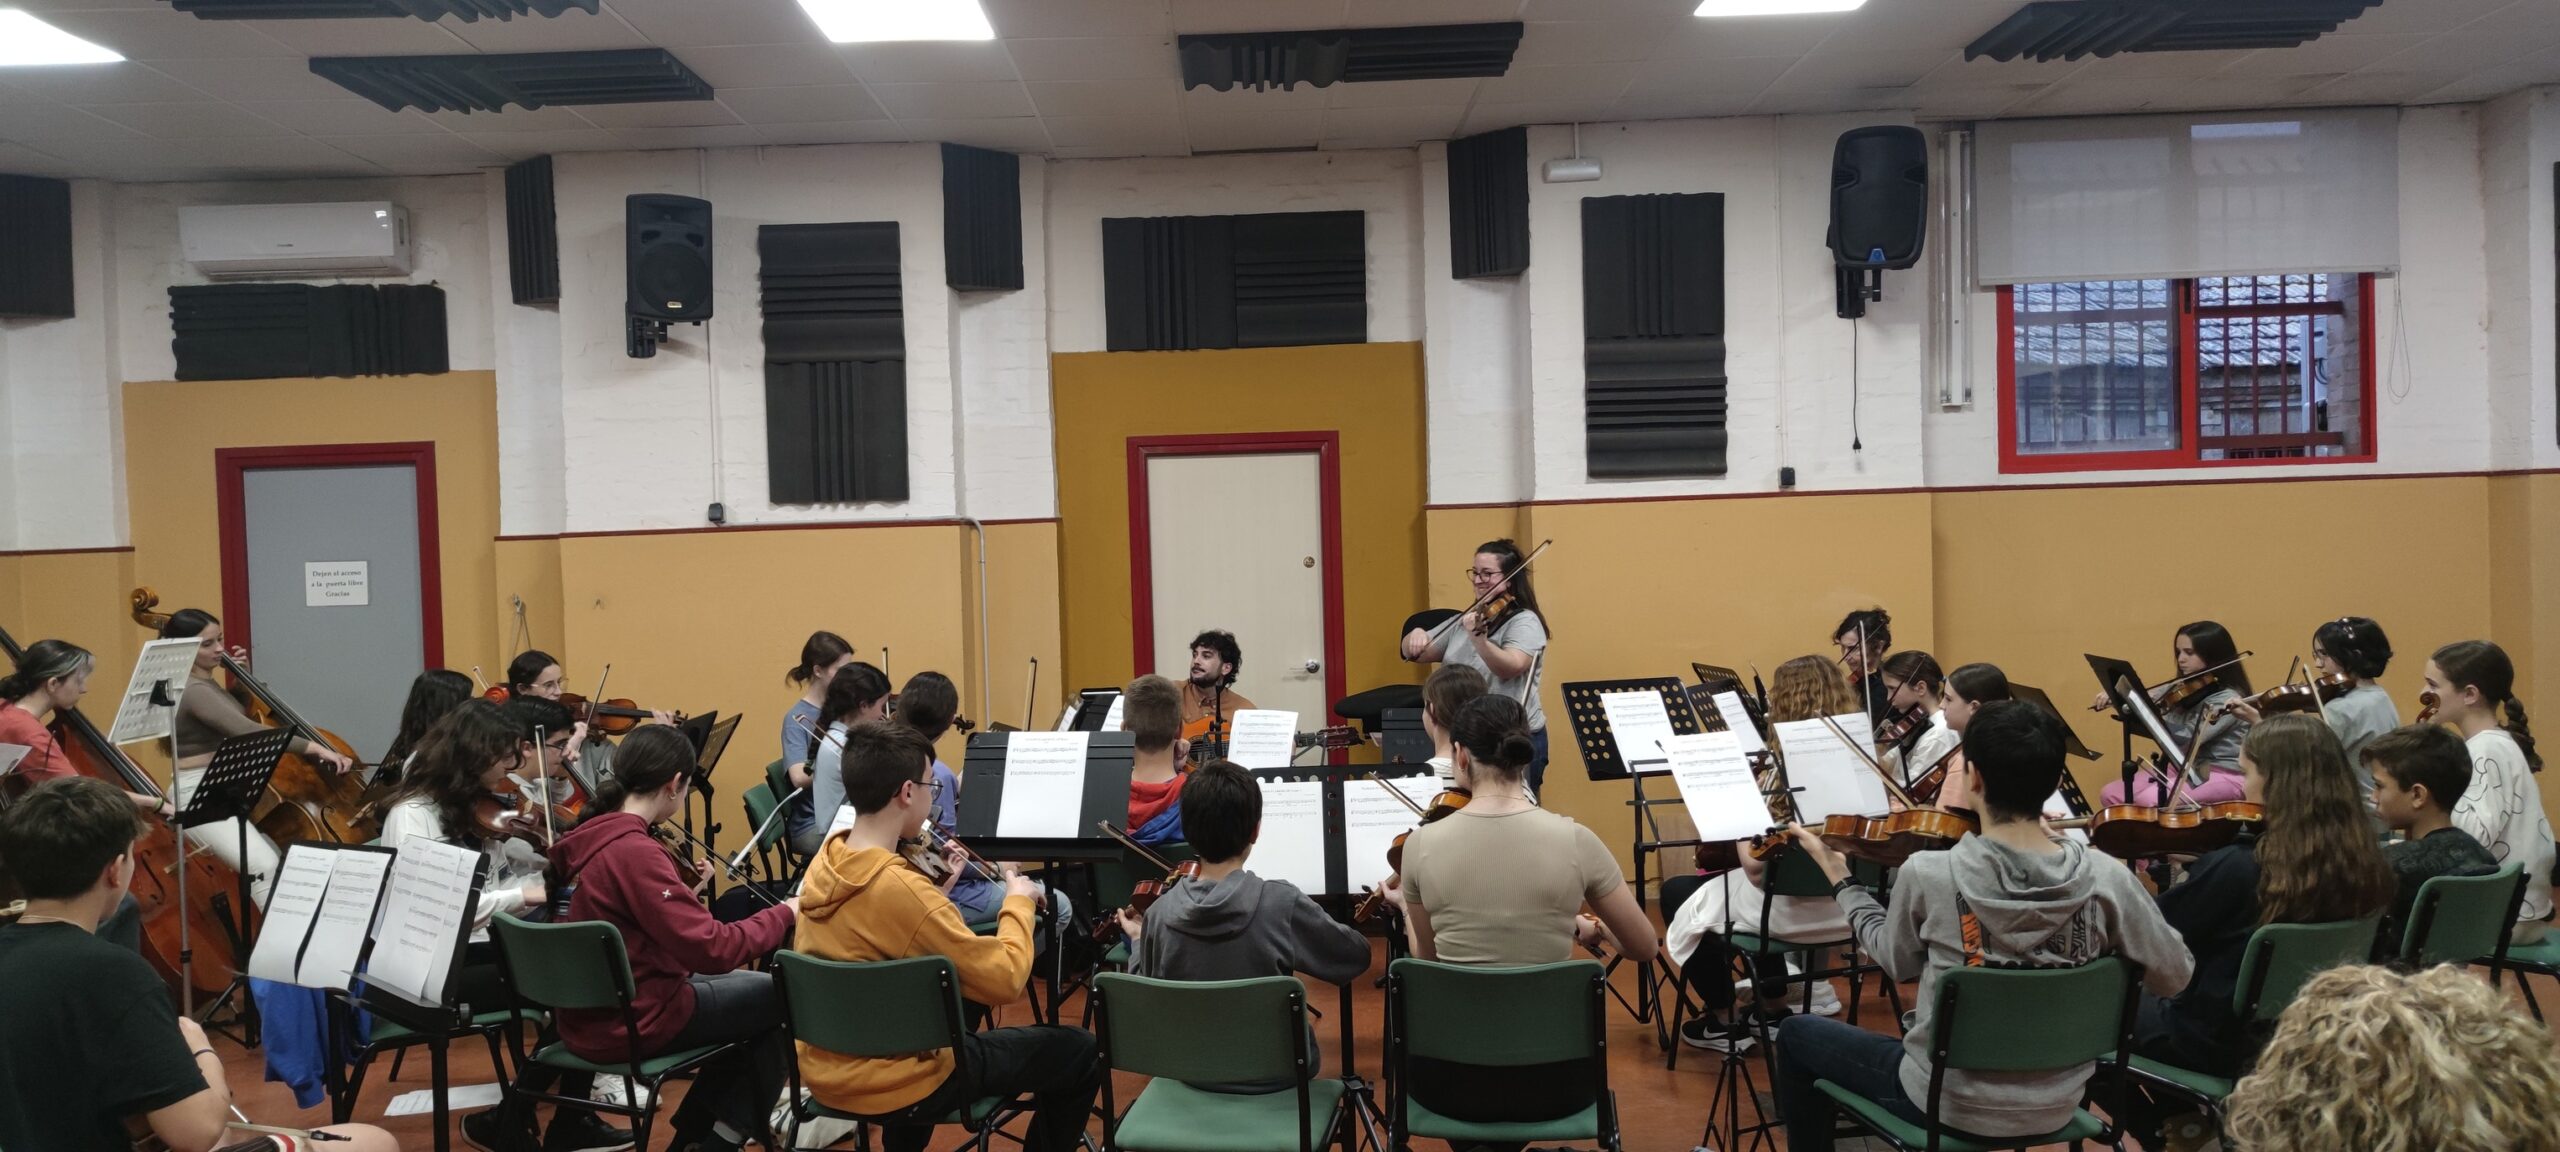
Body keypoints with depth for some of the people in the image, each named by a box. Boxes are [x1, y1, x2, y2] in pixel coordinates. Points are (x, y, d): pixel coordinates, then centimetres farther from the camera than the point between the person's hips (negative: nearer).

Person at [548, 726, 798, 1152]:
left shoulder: (598, 834, 3)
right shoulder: (634, 850, -26)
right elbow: (711, 950, -28)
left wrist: (682, 888, 8)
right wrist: (785, 913, -16)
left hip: (598, 1010, 9)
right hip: (634, 1020, -9)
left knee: (751, 991, 24)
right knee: (784, 997, 5)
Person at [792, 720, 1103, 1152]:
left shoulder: (824, 861, -4)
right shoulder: (902, 888, -28)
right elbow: (1005, 979, -23)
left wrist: (937, 887, 8)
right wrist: (1018, 902, -8)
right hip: (892, 1086, -8)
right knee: (1078, 1051, 3)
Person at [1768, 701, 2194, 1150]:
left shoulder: (1928, 874, -23)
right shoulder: (2108, 880, -18)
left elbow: (1897, 960, -3)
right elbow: (2173, 976, -2)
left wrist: (1839, 875, 10)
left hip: (1951, 1102, -4)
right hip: (2057, 1107, 4)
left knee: (1797, 1033, 21)